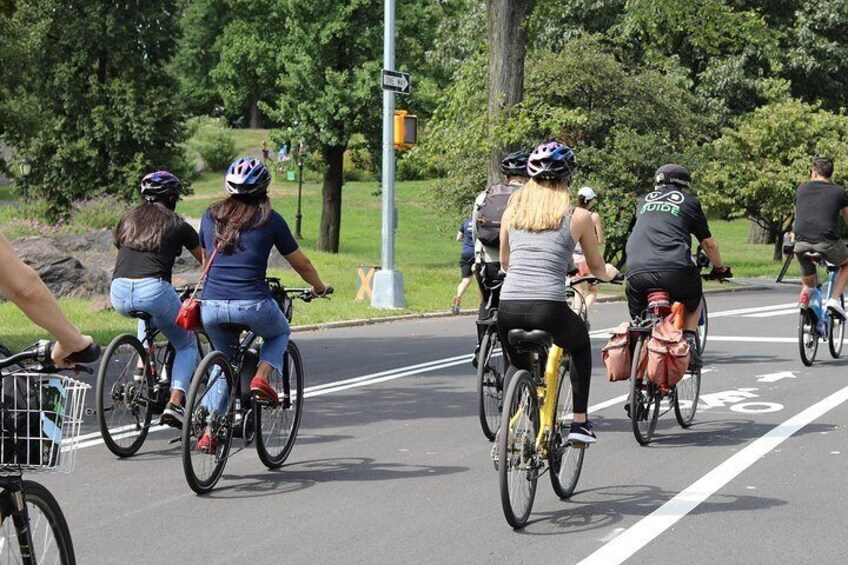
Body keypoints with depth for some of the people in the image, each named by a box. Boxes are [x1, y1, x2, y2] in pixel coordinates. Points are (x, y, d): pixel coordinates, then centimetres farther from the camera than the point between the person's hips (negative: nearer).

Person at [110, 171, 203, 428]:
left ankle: (142, 366, 21)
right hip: (153, 289, -4)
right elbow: (206, 262, 20)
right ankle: (175, 404, -2)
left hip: (119, 295, 4)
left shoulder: (128, 220, 23)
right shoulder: (177, 225, 12)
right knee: (187, 345, 18)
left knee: (147, 313, 41)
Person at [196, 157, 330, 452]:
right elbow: (300, 264, 13)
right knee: (280, 333, 30)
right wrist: (319, 286, 32)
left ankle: (208, 431, 14)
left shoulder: (211, 215, 12)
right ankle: (262, 377, 3)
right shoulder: (269, 219, 3)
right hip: (251, 304, -3)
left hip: (211, 306, 3)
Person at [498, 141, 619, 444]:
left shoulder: (512, 212, 13)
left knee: (518, 365, 31)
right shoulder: (578, 216, 5)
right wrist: (609, 272, 42)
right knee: (580, 345, 31)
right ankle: (580, 422, 26)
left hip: (508, 308, 3)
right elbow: (597, 267, 19)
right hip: (549, 309, -3)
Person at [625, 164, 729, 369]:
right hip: (675, 270, -2)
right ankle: (689, 342, 13)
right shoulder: (689, 202, 20)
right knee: (693, 300, 29)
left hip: (637, 272, 2)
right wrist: (720, 268, 43)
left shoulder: (643, 201, 28)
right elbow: (709, 244, 26)